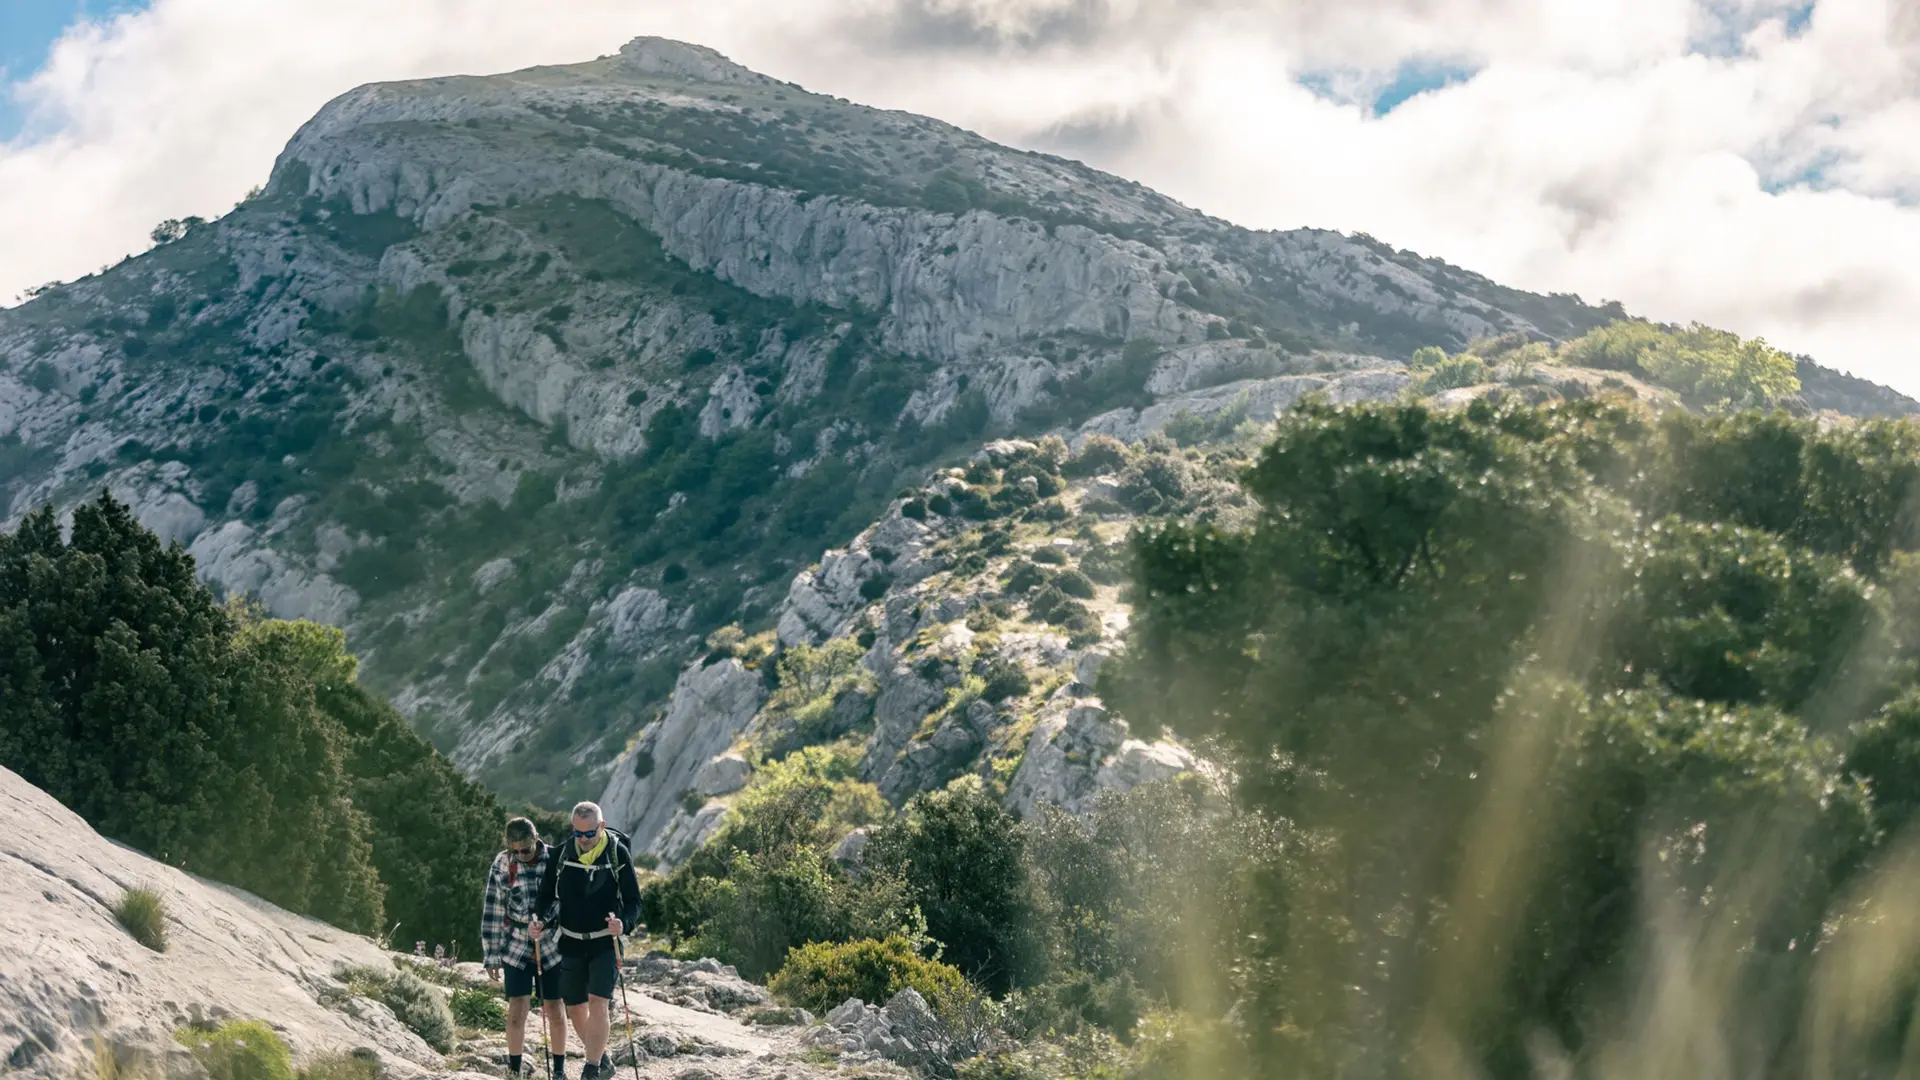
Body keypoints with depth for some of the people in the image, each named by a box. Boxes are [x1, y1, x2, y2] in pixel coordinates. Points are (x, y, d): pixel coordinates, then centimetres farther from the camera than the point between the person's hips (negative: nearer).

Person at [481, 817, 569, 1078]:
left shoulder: (556, 859, -9)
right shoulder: (502, 865, -3)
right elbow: (493, 911, 2)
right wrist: (491, 956, 2)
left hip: (551, 947, -1)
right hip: (516, 948, 1)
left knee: (554, 1010, 4)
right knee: (517, 1010, -4)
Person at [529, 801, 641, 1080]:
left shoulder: (618, 853, -9)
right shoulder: (562, 853, -1)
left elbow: (634, 901, -6)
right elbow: (549, 895, 9)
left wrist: (623, 923, -26)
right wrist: (542, 920, -11)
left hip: (605, 944, -4)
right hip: (572, 943, 4)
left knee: (597, 1002, -17)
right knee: (575, 1008, 8)